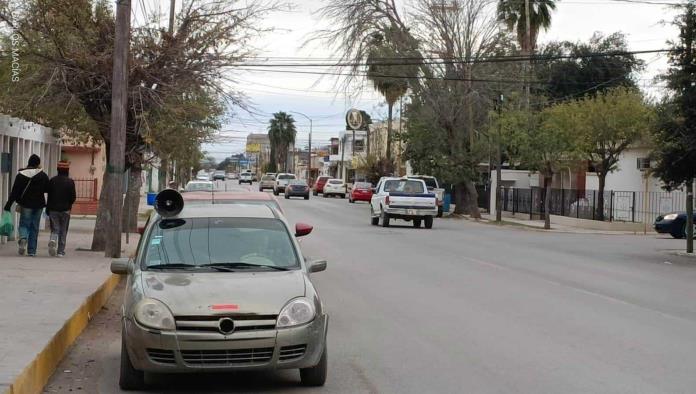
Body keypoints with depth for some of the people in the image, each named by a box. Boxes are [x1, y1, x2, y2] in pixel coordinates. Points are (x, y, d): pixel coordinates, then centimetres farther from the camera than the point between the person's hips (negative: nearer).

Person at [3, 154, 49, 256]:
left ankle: (23, 238, -23)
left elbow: (14, 192, -6)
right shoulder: (43, 175, -2)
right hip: (38, 205, 1)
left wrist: (8, 205, -5)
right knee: (34, 227, 9)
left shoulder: (21, 175, -3)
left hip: (25, 205, -1)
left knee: (24, 224, 9)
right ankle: (32, 250, 7)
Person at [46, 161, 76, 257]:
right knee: (63, 231, 8)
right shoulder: (70, 182, -6)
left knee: (55, 230, 7)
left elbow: (49, 195, 1)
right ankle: (61, 251, 8)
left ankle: (53, 240, -23)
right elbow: (73, 197, -6)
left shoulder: (52, 181, 0)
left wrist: (47, 210, 6)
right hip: (65, 210, -1)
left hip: (53, 209, 1)